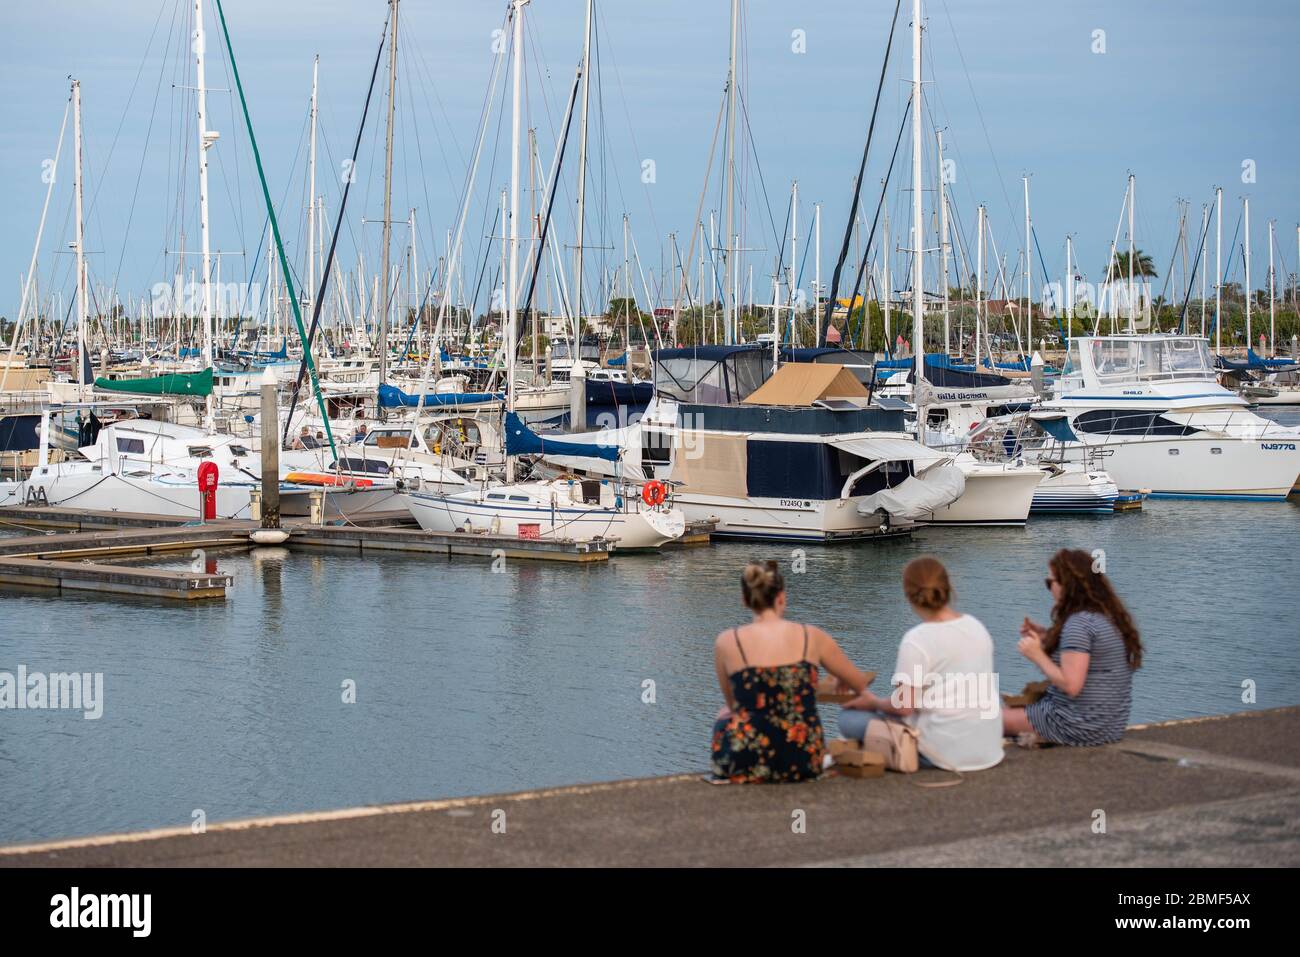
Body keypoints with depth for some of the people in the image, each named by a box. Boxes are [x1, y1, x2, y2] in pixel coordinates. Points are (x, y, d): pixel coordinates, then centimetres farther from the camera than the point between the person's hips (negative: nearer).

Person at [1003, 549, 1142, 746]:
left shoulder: (1079, 623, -19)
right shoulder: (1110, 617, 9)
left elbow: (1071, 685, -25)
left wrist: (1037, 655, -13)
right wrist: (1047, 637, 10)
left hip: (1082, 727, -10)